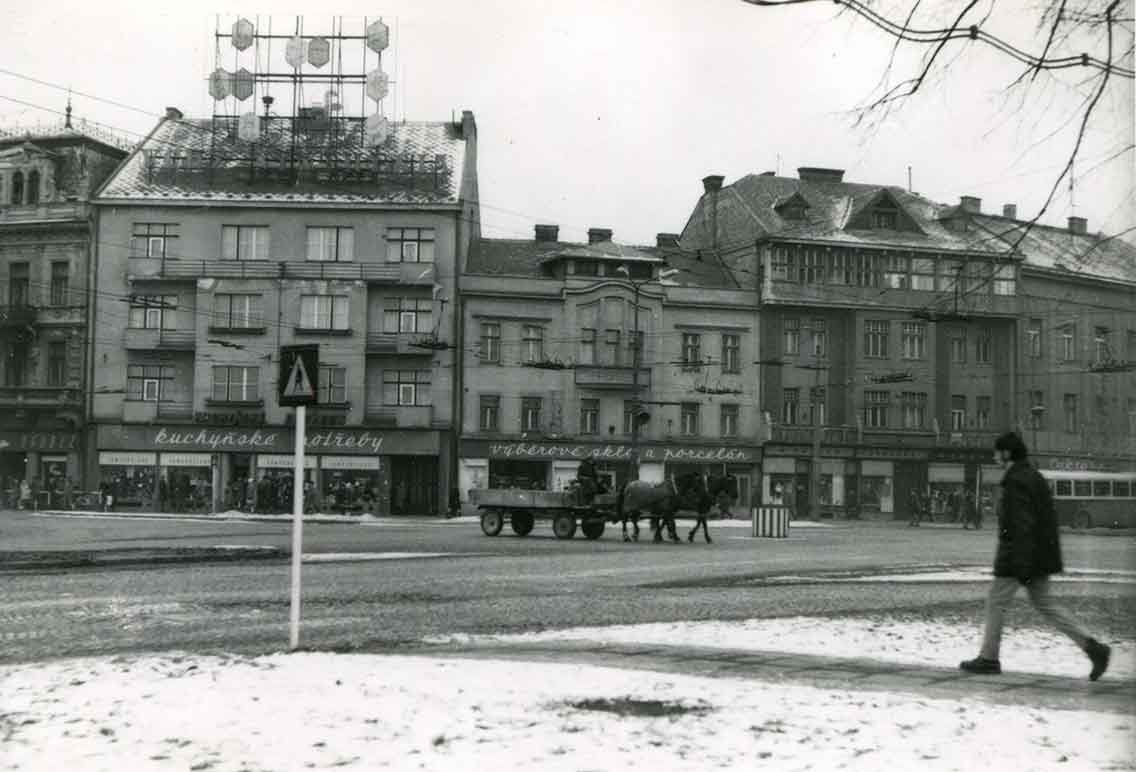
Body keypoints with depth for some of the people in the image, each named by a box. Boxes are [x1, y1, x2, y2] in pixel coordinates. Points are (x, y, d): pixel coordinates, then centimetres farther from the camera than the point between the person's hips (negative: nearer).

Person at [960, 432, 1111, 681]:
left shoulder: (1016, 482, -16)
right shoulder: (1034, 477, 14)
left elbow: (1023, 525, -22)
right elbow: (1047, 520, 20)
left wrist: (1023, 566, -23)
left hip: (1019, 556, -9)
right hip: (1040, 555, 9)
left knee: (995, 603, 3)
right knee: (1044, 603, 11)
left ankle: (988, 658, 12)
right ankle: (1092, 646, 2)